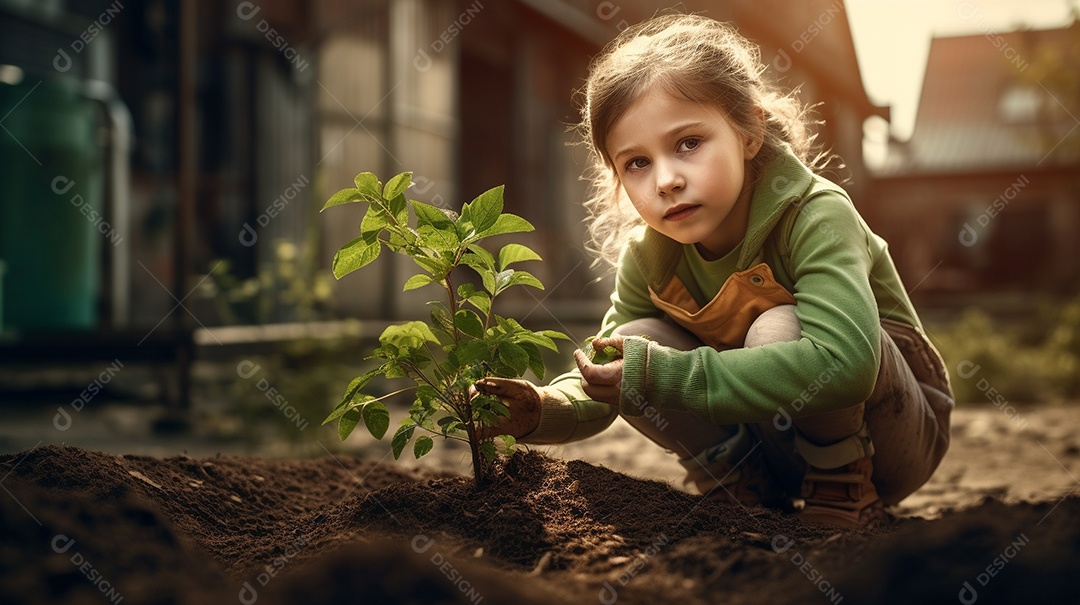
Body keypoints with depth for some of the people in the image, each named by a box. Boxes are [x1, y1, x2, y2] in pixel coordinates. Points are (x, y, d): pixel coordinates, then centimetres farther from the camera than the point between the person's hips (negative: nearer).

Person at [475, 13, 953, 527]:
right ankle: (745, 484, -3)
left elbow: (843, 362, -45)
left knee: (778, 328, -34)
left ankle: (845, 485, -12)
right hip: (776, 436, 5)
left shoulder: (816, 217, -28)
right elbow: (601, 383, -3)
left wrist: (663, 374, -42)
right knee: (637, 342, -16)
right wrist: (541, 411, -28)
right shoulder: (647, 254, -10)